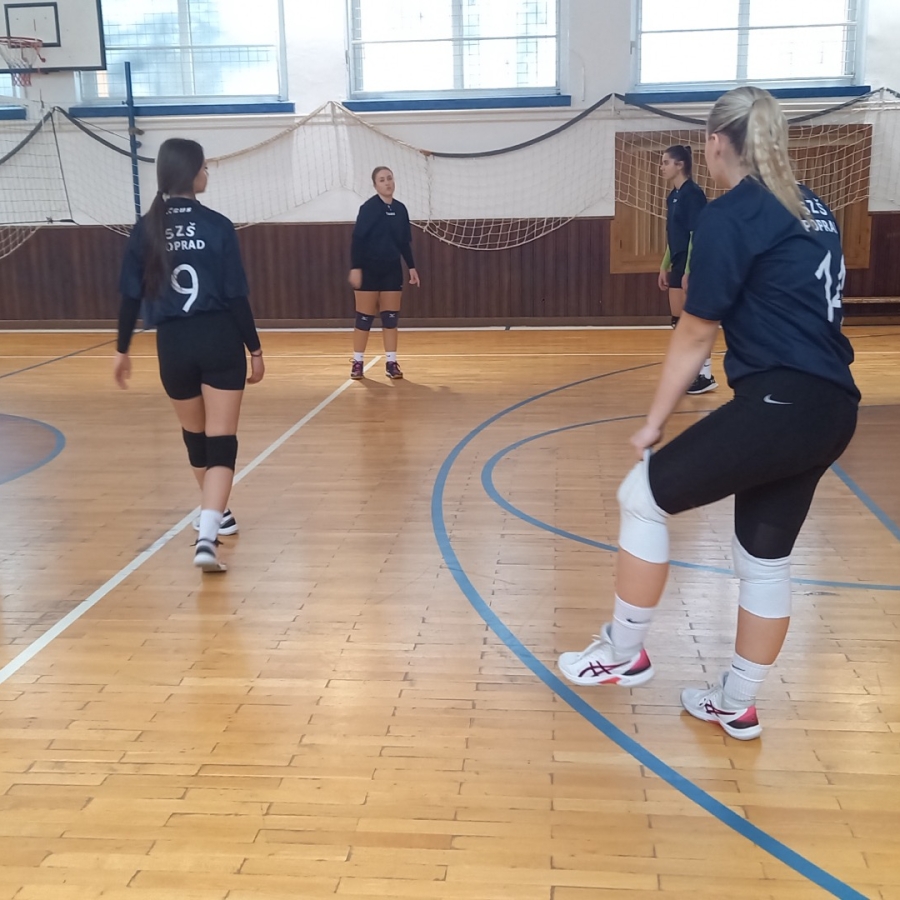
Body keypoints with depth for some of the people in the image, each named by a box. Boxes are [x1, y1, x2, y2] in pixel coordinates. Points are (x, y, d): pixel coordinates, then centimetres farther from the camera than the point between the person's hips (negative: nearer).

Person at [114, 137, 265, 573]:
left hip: (174, 345, 3)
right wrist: (255, 349, 1)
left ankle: (214, 514, 40)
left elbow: (131, 296, 2)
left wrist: (123, 350, 13)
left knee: (195, 438, 22)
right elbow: (236, 296, -7)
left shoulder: (146, 229, 1)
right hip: (220, 342, -3)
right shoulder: (216, 226, -7)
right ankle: (206, 535, -15)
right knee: (221, 442, -1)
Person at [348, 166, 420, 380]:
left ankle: (391, 363, 9)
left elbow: (405, 242, 13)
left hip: (392, 269, 5)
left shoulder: (400, 209, 6)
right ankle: (358, 362, 10)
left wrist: (411, 267, 11)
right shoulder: (368, 208, -10)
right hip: (369, 269, -4)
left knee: (391, 317, 4)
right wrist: (355, 267, -18)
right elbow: (357, 240, -12)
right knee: (364, 317, 1)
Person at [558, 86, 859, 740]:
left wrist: (655, 422, 1)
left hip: (780, 404, -9)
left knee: (644, 495, 5)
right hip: (831, 409, 9)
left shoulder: (731, 215, -8)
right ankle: (738, 705, 30)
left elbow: (695, 336, -7)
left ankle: (625, 653, 17)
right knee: (766, 555, 17)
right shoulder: (809, 207, 16)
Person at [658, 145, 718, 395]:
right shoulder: (673, 196, 13)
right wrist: (665, 266, 18)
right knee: (678, 320, 11)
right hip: (678, 264, 9)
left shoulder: (693, 193, -14)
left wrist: (688, 270, -22)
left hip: (691, 266, -9)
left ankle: (706, 375, 4)